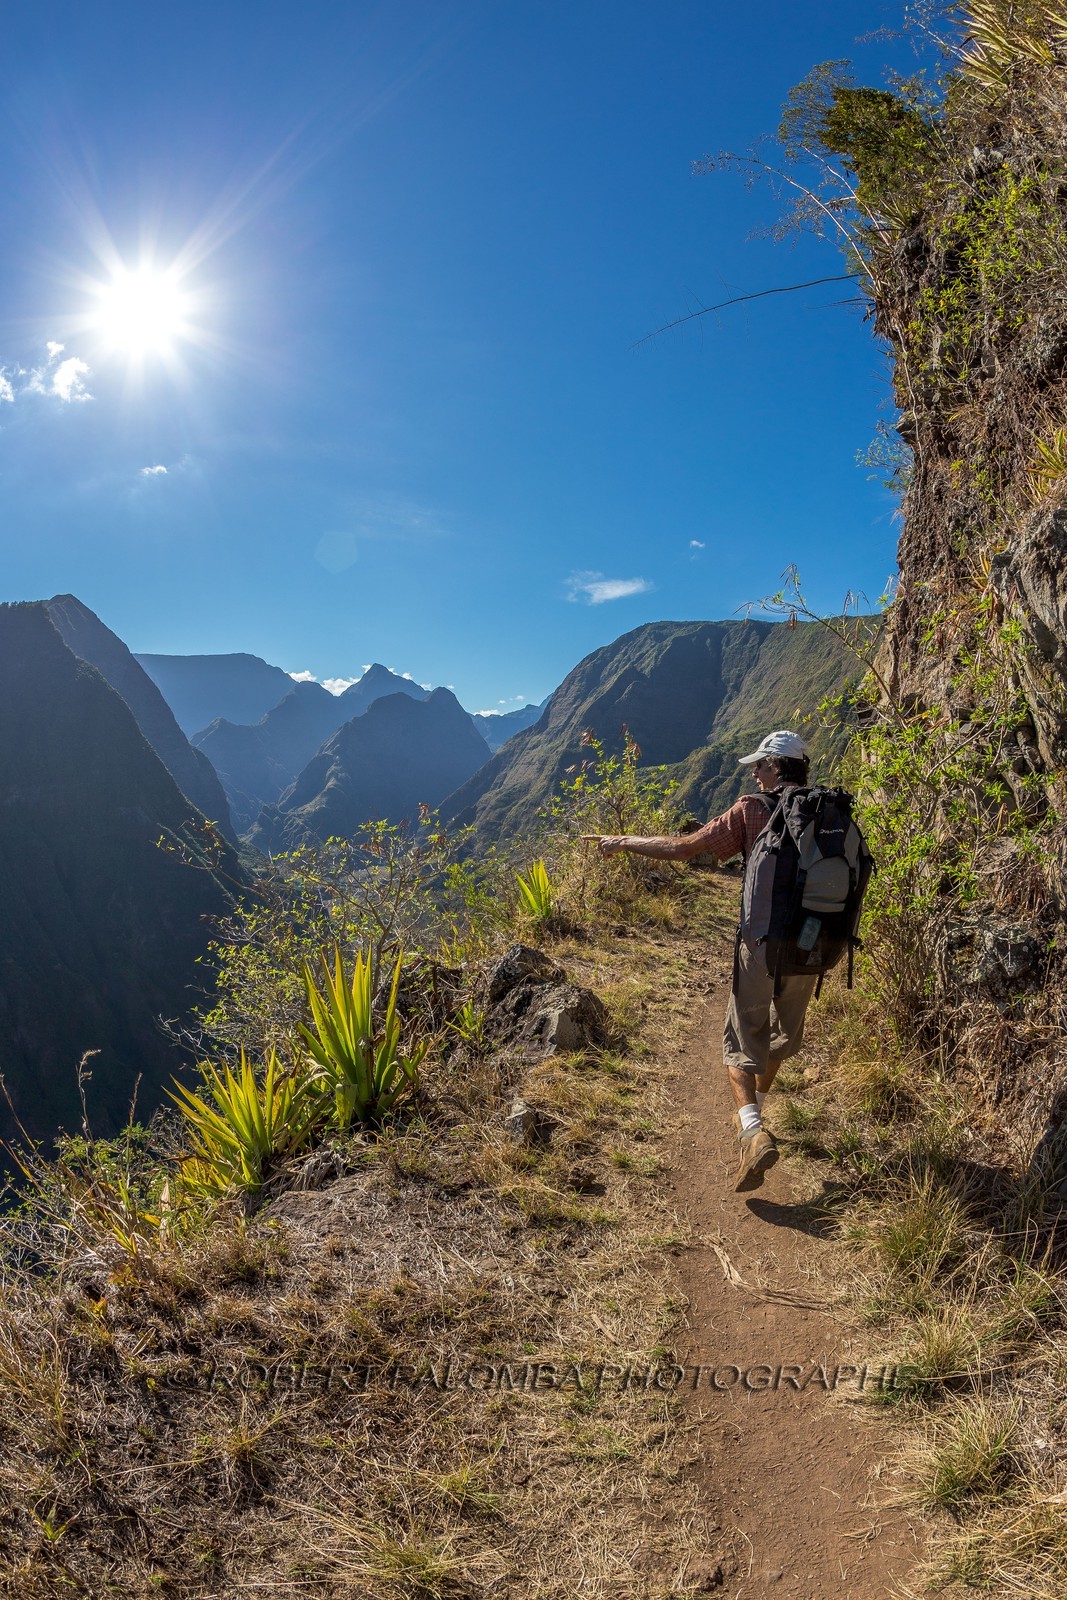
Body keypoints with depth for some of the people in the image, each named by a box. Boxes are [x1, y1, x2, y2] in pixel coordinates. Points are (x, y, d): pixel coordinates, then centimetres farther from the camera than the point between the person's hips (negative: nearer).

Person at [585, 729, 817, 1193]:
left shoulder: (752, 810, -8)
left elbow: (682, 847, -9)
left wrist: (623, 841, 2)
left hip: (762, 942, -4)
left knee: (742, 1041, 6)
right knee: (783, 1033, 24)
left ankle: (754, 1132, -14)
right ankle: (753, 1111, 43)